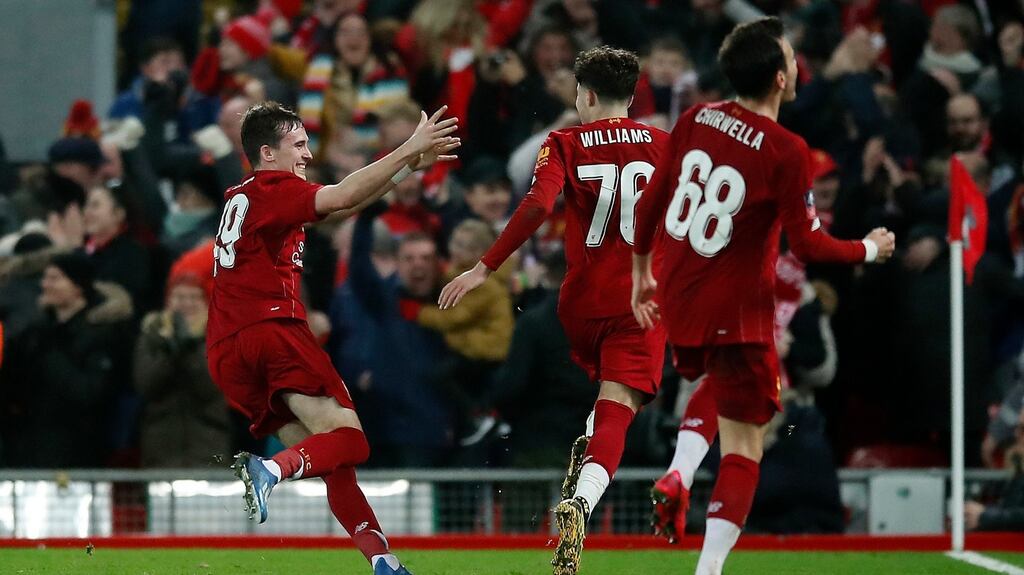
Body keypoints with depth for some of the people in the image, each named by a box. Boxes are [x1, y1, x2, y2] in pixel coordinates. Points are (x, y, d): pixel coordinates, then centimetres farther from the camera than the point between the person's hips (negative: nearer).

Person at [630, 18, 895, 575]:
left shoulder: (694, 120, -1)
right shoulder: (785, 150, -18)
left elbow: (650, 202, 6)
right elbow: (807, 245, -12)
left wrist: (642, 272, 21)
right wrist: (870, 249, 6)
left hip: (675, 299, 6)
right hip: (735, 311, -6)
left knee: (720, 383, 34)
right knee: (743, 444, 2)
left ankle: (677, 476, 10)